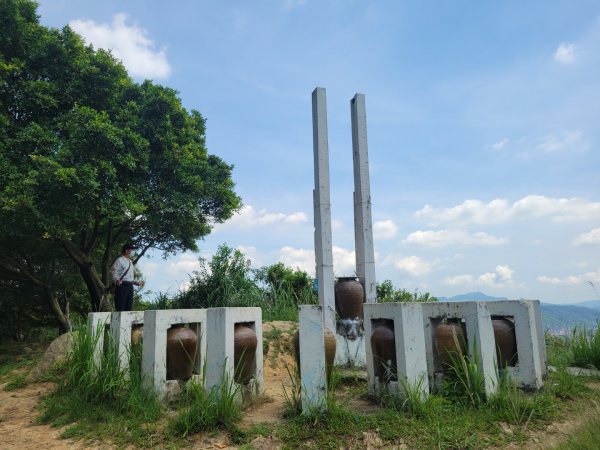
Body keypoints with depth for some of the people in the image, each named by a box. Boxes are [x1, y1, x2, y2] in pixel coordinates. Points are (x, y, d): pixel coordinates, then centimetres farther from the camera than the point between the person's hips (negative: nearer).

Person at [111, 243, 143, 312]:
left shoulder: (130, 262, 22)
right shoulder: (119, 260, -3)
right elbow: (113, 272, -12)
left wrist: (135, 282, 25)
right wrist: (116, 280, -26)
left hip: (130, 286, 8)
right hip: (122, 285, -8)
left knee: (129, 306, 6)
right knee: (120, 307, -9)